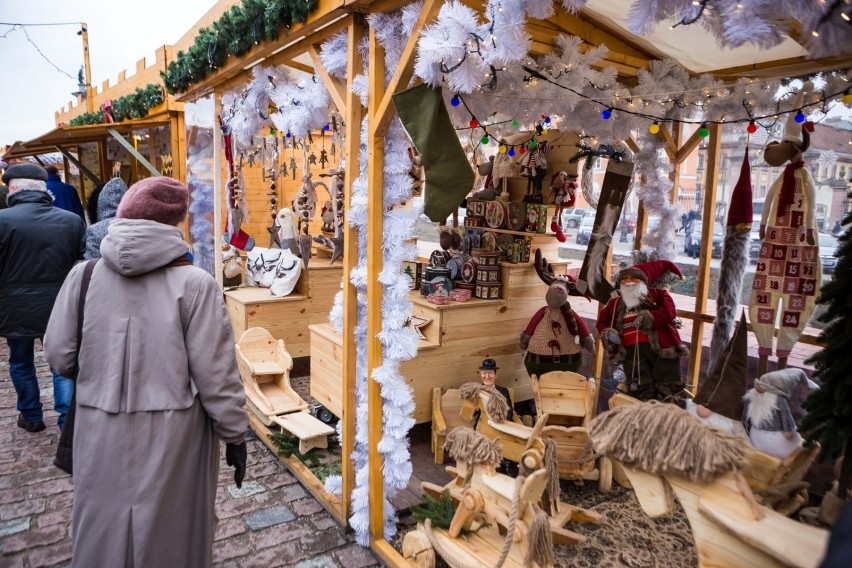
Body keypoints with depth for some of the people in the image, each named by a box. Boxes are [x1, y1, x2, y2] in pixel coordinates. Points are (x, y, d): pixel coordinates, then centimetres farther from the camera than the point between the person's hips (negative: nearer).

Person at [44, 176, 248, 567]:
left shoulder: (84, 275, -6)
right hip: (172, 437, -3)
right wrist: (235, 434, -3)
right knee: (170, 530, 19)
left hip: (101, 436, 3)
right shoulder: (193, 283, -16)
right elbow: (216, 372, -15)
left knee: (102, 533, 24)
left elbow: (58, 355, 0)